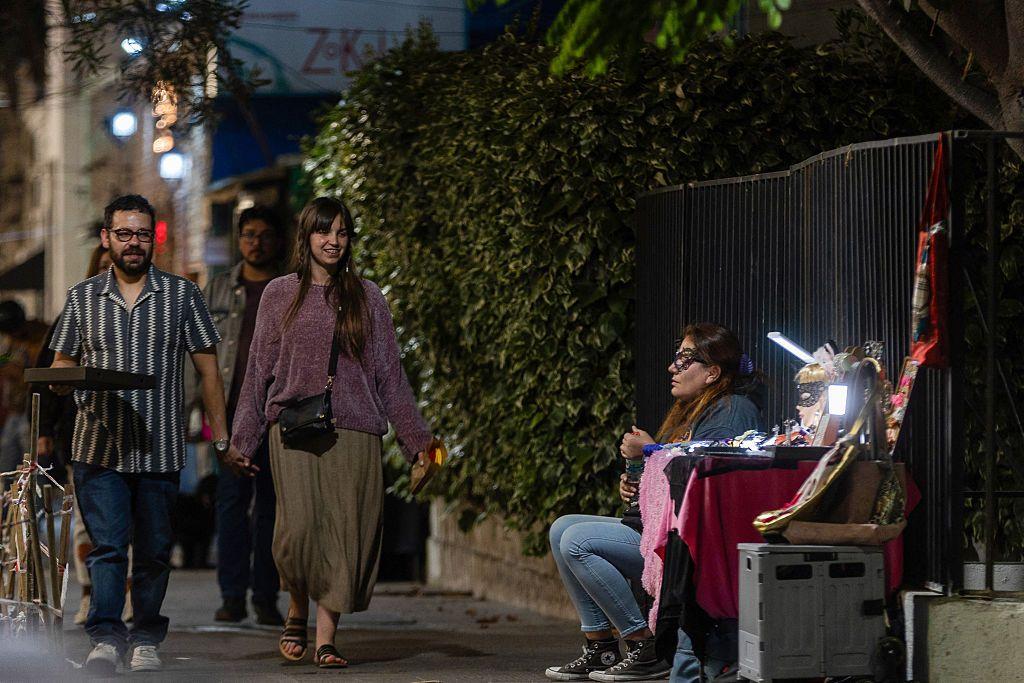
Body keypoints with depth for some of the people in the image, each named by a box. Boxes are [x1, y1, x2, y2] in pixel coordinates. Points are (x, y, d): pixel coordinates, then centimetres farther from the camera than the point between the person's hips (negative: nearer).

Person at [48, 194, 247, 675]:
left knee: (154, 552, 5)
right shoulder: (82, 298, 10)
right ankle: (106, 637, -14)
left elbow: (207, 369, 7)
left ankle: (146, 640, 16)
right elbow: (61, 363, 16)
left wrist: (222, 440, 4)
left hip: (159, 449, 0)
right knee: (107, 545, -11)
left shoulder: (182, 295, 6)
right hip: (99, 448, 0)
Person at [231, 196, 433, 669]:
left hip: (355, 434, 1)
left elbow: (390, 374, 13)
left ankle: (326, 638, 2)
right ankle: (298, 613, 12)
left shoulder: (367, 297, 12)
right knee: (300, 527, -14)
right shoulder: (281, 294, 10)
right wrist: (241, 439, 9)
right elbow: (258, 369, 12)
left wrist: (415, 438, 9)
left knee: (345, 536, -4)